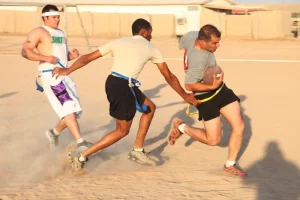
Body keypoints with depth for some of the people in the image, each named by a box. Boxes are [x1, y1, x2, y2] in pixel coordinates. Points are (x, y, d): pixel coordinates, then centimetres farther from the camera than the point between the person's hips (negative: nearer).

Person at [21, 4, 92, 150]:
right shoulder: (39, 32, -3)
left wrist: (72, 55, 4)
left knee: (74, 111, 9)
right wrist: (45, 58, -23)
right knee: (68, 109, -20)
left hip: (64, 75, 8)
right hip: (50, 75, -8)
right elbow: (25, 51, -11)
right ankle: (80, 142, -25)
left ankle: (54, 132, 31)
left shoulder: (60, 33, 22)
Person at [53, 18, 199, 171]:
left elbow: (88, 58, 13)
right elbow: (169, 77, 17)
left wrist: (67, 71, 23)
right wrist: (185, 96, 29)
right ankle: (81, 156, 4)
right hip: (124, 87, -6)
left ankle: (137, 151, 25)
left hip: (112, 83, 6)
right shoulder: (151, 49, 10)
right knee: (122, 130, 10)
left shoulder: (118, 42, 16)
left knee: (149, 108, 23)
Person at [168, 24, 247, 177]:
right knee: (213, 140, -1)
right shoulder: (199, 61, -36)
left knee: (239, 126, 1)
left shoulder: (192, 36, -14)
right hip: (207, 97, -8)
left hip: (221, 90, 8)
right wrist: (212, 86, -30)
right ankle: (180, 127, 22)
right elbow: (189, 86, -26)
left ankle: (230, 165, 16)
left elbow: (182, 44, 9)